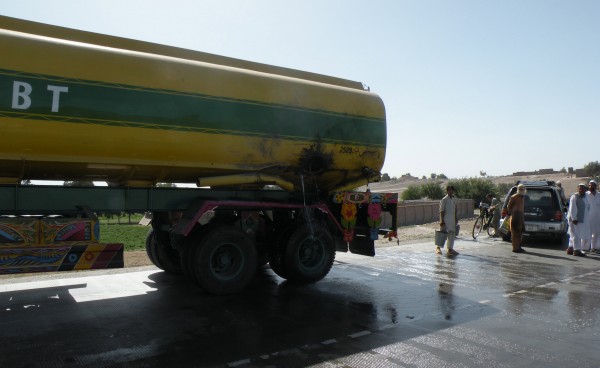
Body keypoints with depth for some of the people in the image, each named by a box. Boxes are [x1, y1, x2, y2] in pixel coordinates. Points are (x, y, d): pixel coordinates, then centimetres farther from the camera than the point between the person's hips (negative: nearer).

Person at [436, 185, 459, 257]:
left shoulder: (453, 200, 12)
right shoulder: (444, 200, -11)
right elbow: (441, 211, -14)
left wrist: (456, 220, 20)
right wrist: (442, 220, -19)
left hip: (452, 220, 7)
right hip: (445, 220, -7)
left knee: (452, 234, 7)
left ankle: (450, 249, 14)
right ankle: (438, 247, 16)